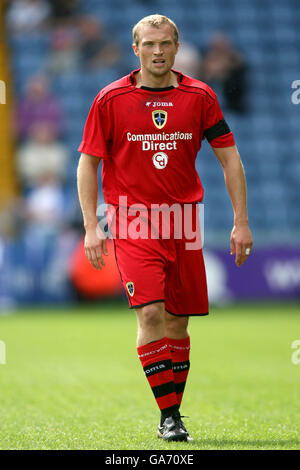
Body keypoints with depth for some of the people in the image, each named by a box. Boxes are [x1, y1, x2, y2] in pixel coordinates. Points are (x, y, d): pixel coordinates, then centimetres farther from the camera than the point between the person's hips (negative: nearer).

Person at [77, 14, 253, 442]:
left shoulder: (199, 97, 4)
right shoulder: (111, 99, 0)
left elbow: (229, 158, 8)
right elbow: (88, 163, 4)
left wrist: (241, 222, 3)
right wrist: (91, 227, -5)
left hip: (184, 223, 2)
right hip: (133, 222, -2)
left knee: (177, 321, 6)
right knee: (150, 313, -17)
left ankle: (173, 412, 19)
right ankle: (168, 415, -11)